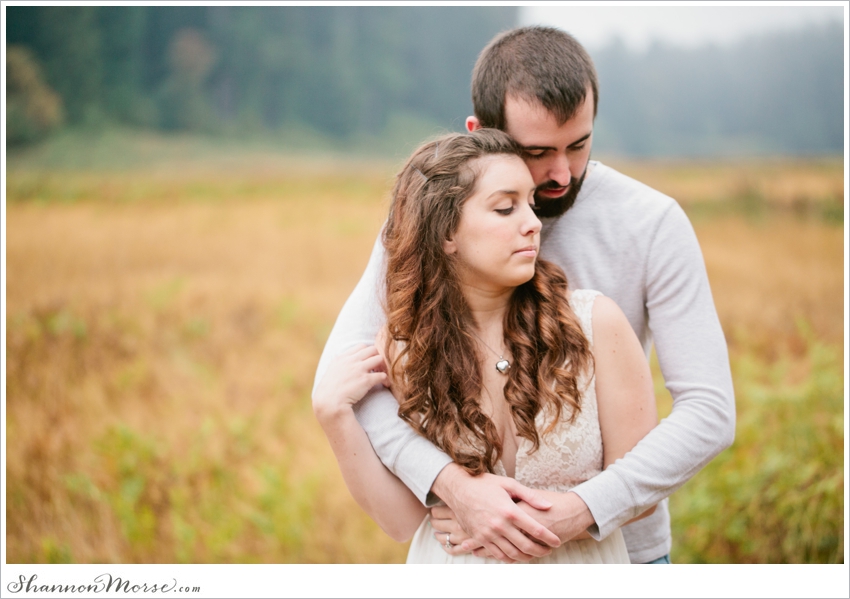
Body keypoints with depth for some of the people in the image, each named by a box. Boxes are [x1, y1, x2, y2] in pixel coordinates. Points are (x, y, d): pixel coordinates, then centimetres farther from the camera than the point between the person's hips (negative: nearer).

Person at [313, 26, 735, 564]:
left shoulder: (652, 222, -15)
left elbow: (710, 411, -18)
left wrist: (581, 511, -28)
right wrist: (452, 484, -31)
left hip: (618, 539, -1)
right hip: (476, 539, 1)